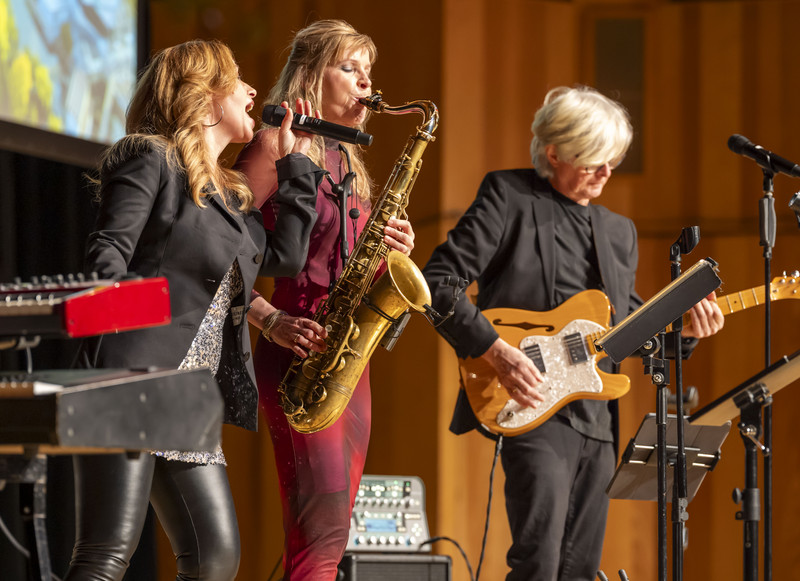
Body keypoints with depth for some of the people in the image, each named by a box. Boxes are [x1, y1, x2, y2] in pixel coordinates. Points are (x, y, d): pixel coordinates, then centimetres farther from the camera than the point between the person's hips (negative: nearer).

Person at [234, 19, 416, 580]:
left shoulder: (347, 161, 21)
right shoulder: (277, 146, -3)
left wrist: (391, 248, 2)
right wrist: (271, 320, -19)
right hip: (301, 352, -8)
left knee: (330, 535, 5)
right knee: (325, 531, -18)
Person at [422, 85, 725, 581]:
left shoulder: (620, 231, 21)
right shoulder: (509, 197, 0)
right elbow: (439, 280, -8)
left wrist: (683, 330, 5)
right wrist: (497, 350, -17)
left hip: (598, 422, 7)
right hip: (533, 408, -7)